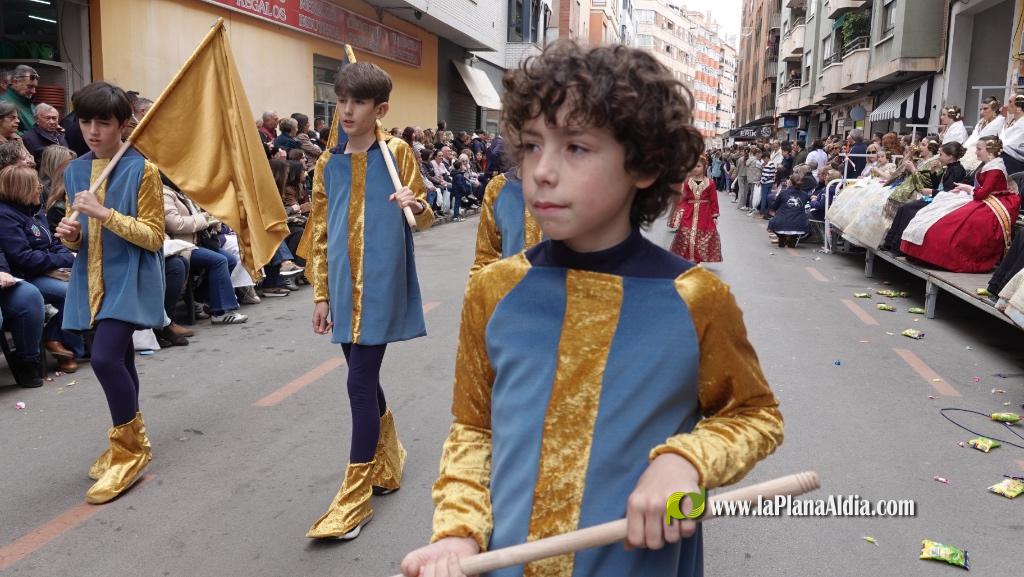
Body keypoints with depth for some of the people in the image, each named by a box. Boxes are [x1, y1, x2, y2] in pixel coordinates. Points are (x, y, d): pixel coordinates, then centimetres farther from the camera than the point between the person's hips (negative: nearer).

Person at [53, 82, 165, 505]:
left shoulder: (142, 170, -8)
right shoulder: (74, 171, 10)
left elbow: (153, 237, -11)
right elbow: (79, 238, 17)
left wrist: (105, 213, -21)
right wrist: (70, 234, -6)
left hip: (129, 280, -6)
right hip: (92, 281, 6)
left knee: (105, 358, -18)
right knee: (117, 361, 13)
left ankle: (130, 450, 1)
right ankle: (127, 445, 29)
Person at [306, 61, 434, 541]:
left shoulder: (397, 152, -2)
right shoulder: (328, 164, 10)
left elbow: (424, 218, 0)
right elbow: (320, 236, 12)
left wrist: (416, 206, -23)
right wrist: (321, 295, 11)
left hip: (382, 285, -5)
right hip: (344, 289, 5)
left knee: (361, 382, -7)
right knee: (364, 378, 13)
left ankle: (355, 496, 3)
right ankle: (387, 462, 35)